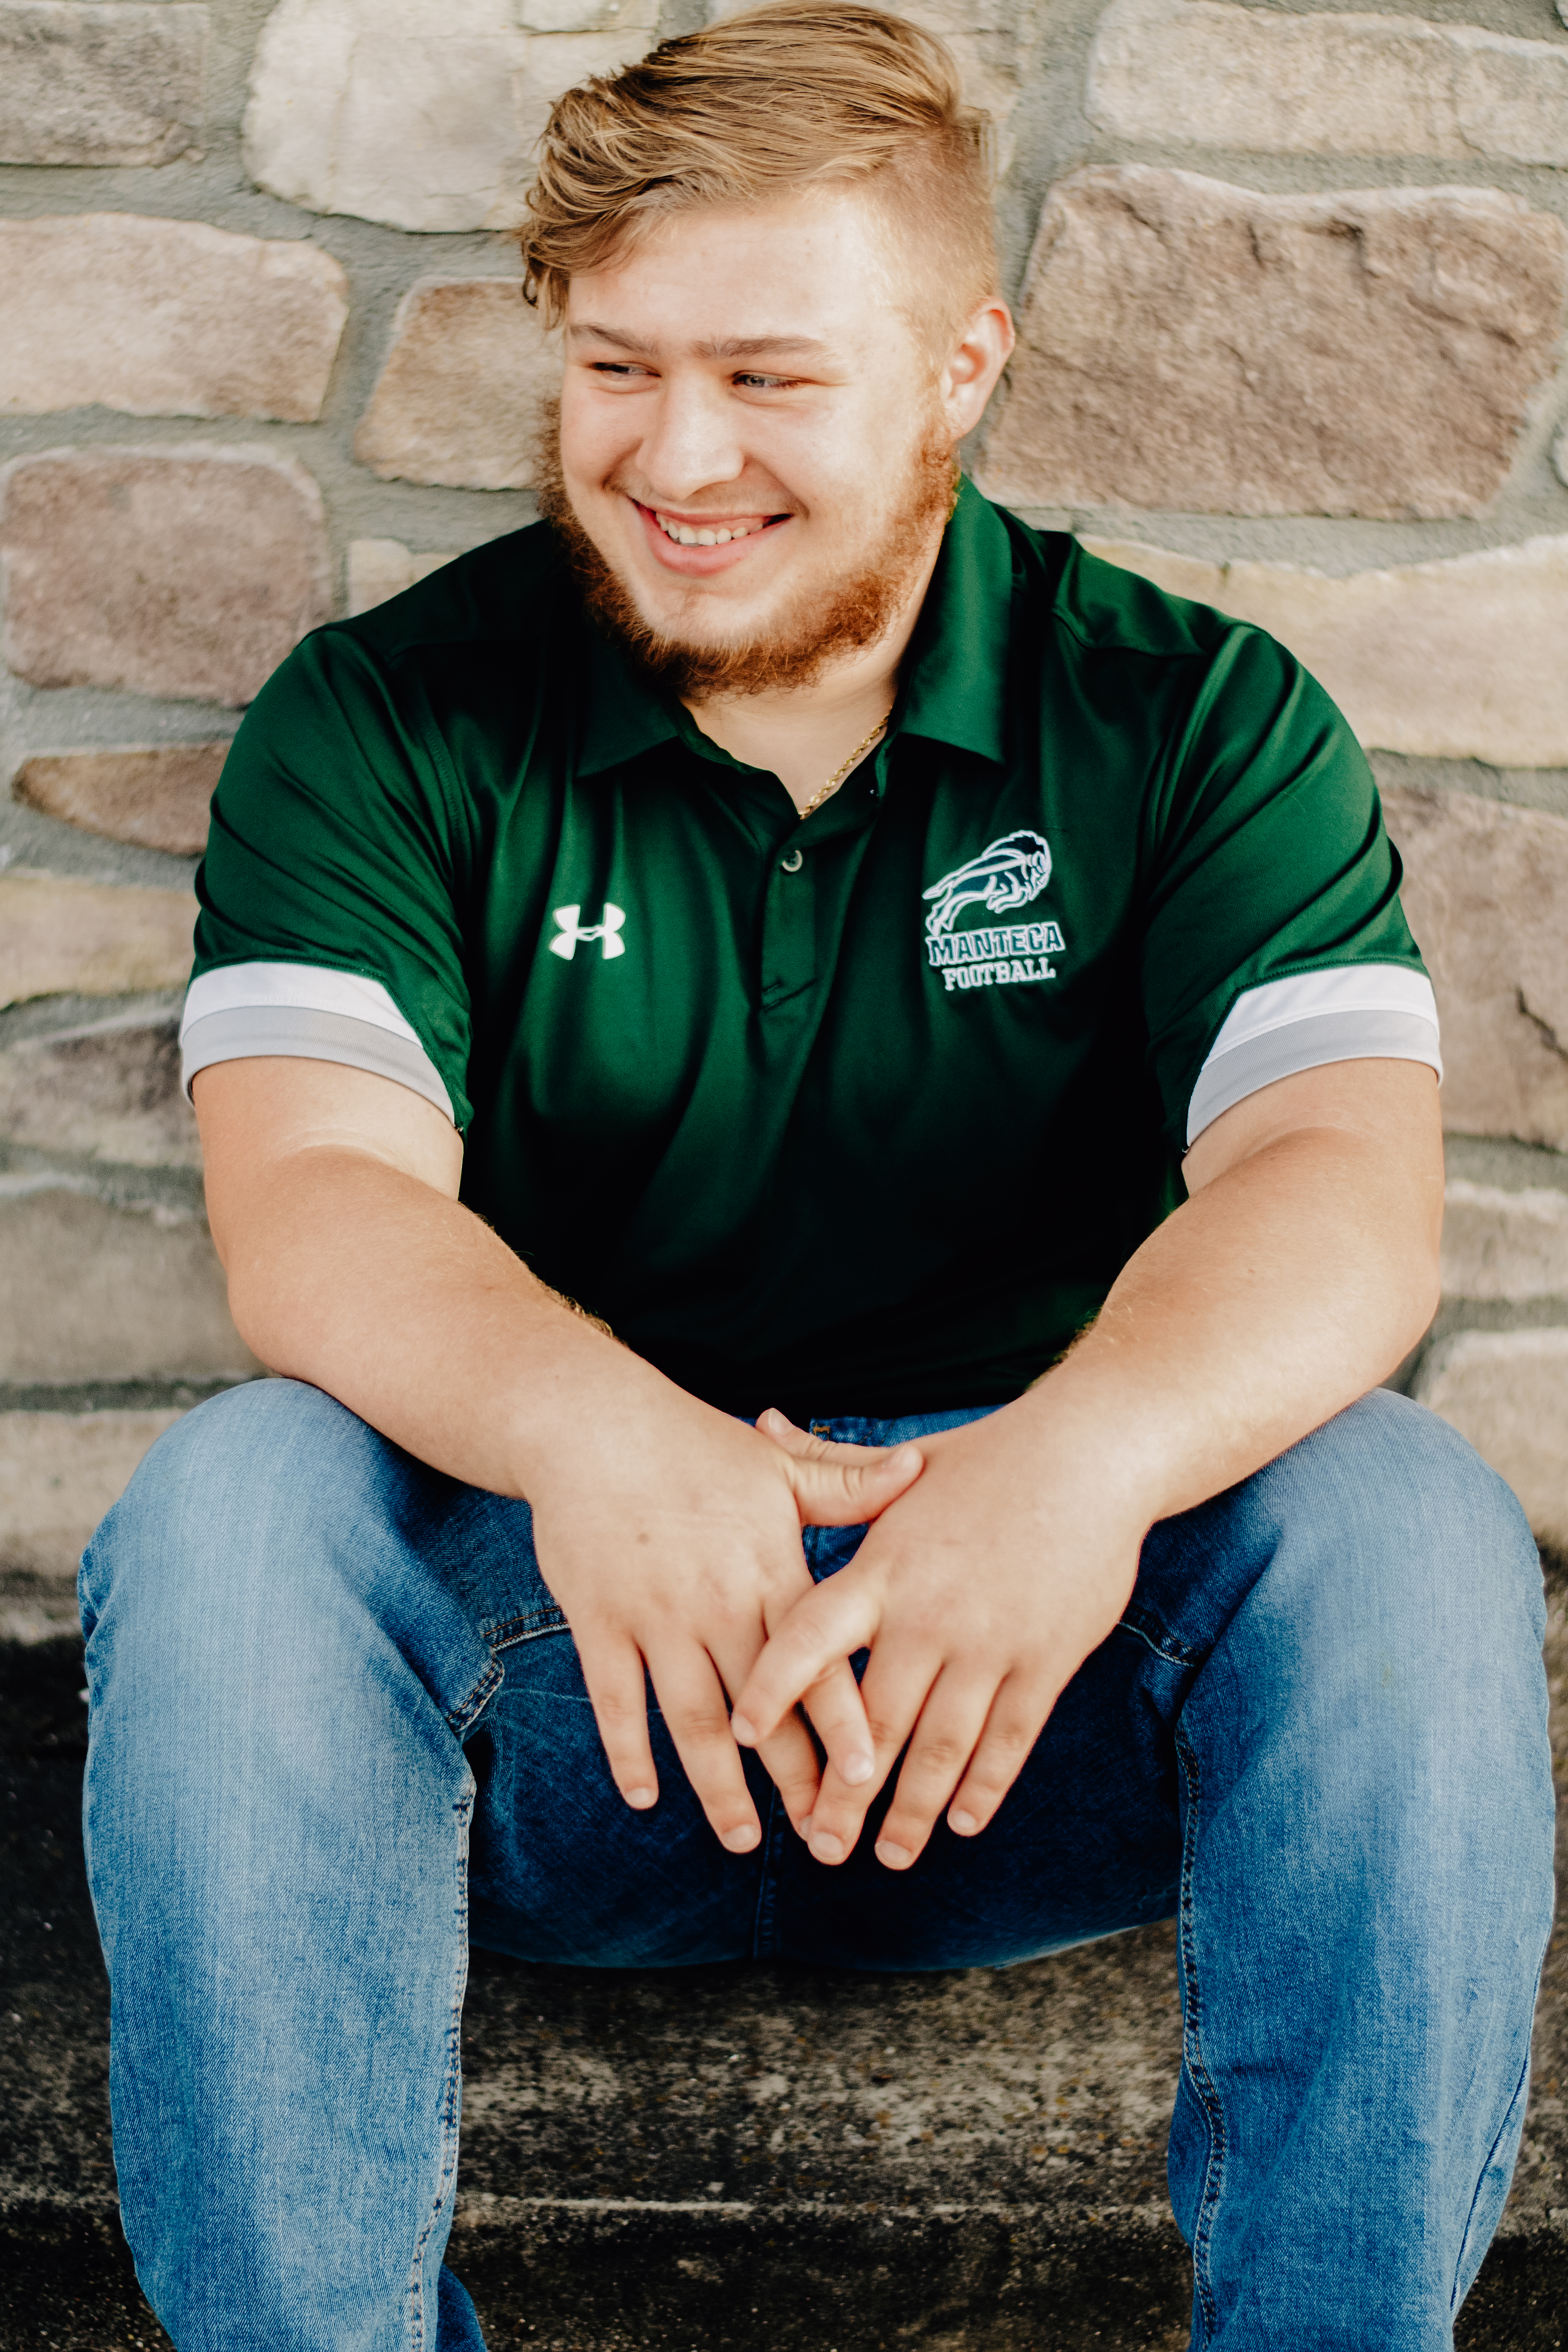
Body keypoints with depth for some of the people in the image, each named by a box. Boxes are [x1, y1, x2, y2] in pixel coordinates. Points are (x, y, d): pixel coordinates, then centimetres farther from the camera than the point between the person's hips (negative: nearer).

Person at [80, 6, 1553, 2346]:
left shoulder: (1197, 721, 1)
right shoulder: (384, 726, 0)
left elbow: (1345, 1187, -15)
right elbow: (312, 1209, -15)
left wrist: (1089, 1449, -39)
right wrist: (592, 1430, -39)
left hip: (1033, 1694, 1)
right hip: (558, 1667, 0)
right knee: (228, 1508, -29)